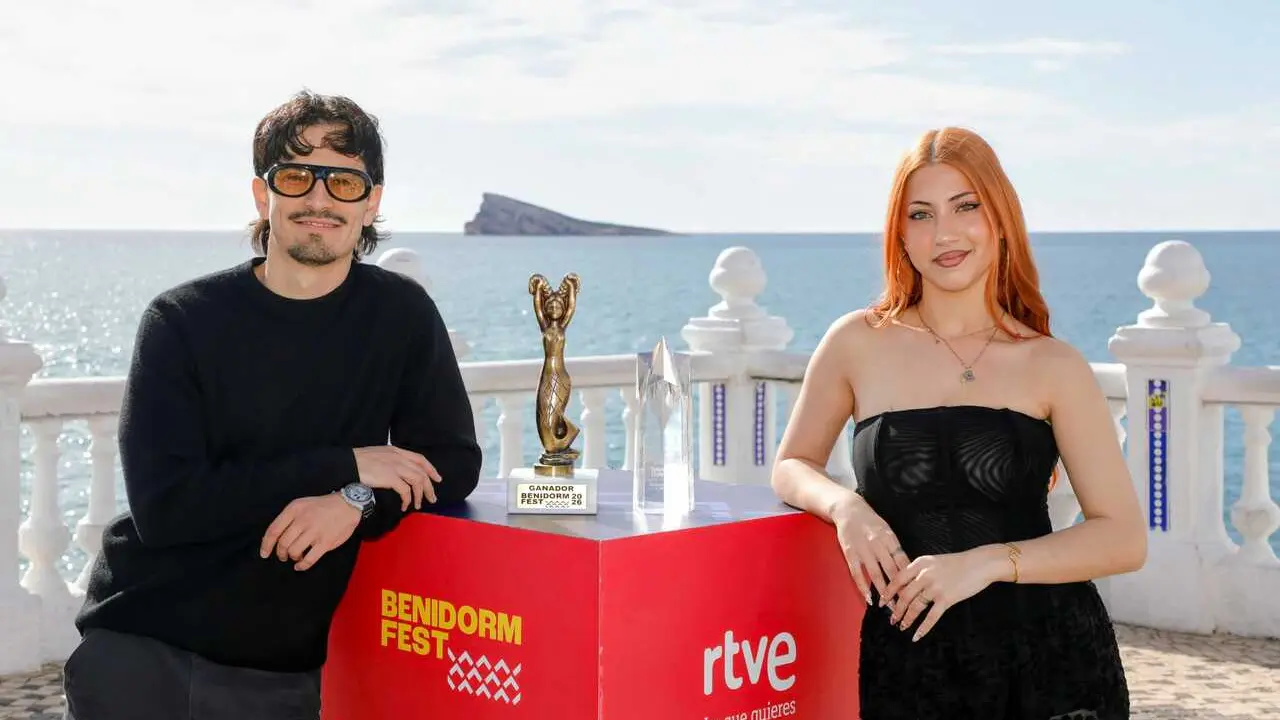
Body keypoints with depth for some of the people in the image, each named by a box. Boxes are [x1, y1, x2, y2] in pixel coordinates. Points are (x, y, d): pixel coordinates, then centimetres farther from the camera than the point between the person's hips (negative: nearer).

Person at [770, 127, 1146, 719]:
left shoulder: (1052, 367, -1)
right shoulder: (859, 345, 1)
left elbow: (1125, 539, -4)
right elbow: (792, 466, 13)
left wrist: (989, 561, -17)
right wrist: (845, 506, -10)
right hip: (905, 662, 1)